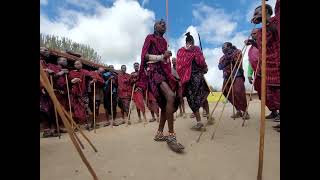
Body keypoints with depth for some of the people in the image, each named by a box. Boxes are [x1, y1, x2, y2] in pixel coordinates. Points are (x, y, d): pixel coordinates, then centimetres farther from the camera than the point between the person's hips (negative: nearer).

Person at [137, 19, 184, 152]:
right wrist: (161, 56, -14)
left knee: (166, 104, 4)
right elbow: (145, 55, -6)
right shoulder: (150, 38, 6)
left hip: (164, 71, 8)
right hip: (154, 71, -8)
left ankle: (159, 134, 17)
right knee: (171, 97, -30)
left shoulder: (164, 42, 26)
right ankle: (171, 135, -22)